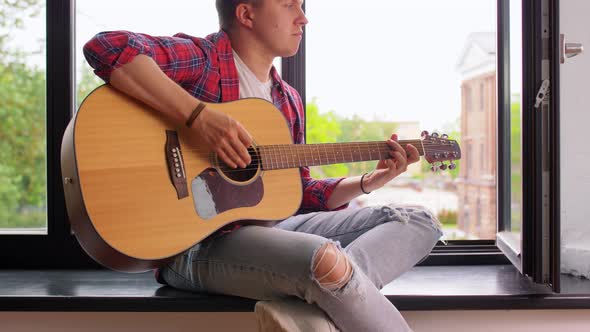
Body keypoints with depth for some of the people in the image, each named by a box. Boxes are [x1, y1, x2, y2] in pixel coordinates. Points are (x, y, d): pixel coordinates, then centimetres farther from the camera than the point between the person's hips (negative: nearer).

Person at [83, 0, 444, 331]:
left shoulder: (288, 99, 17)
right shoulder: (201, 59, -6)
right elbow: (108, 47, -25)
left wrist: (372, 180, 10)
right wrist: (200, 115, -30)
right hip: (196, 242, -9)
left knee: (419, 222, 0)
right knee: (328, 260, -38)